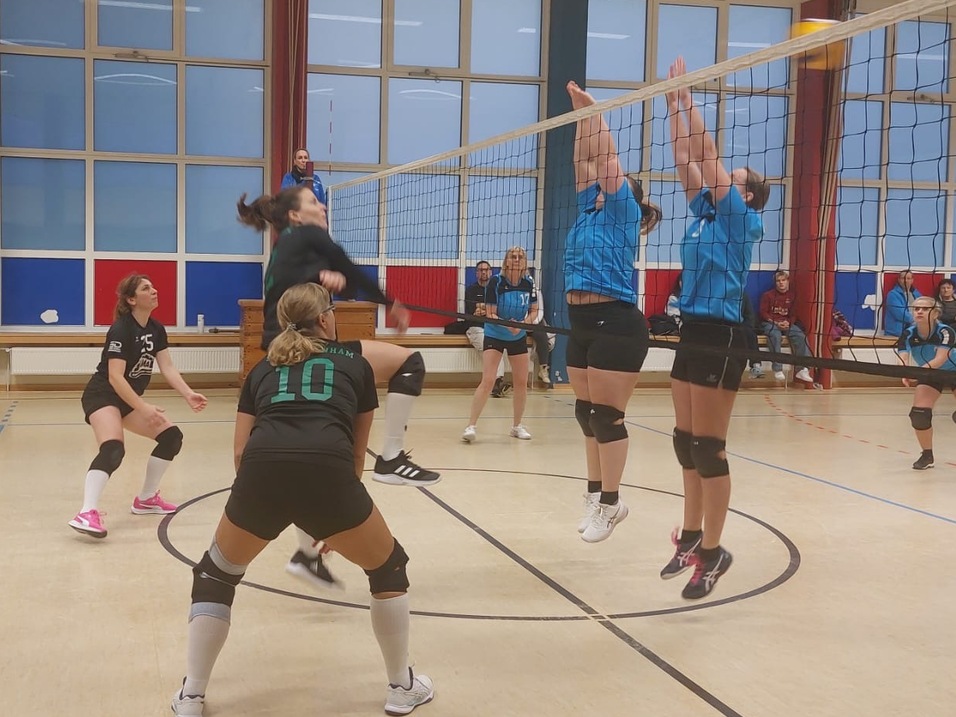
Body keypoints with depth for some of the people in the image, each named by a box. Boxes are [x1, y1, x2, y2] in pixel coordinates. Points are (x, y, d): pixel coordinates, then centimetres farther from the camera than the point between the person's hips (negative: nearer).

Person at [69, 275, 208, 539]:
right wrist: (143, 408, -30)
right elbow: (115, 377, -26)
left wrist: (188, 394, -15)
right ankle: (87, 514, -44)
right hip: (102, 396, -9)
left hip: (130, 400, 9)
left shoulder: (156, 330, 4)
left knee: (171, 436, 5)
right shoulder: (121, 329, -20)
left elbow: (167, 368, 0)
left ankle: (146, 499, 18)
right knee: (113, 449, -32)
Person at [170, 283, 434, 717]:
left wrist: (262, 504, 36)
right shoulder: (355, 363, 27)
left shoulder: (263, 368, 30)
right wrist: (335, 516, 44)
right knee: (387, 567, 25)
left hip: (261, 471, 2)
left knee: (215, 575, 29)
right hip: (326, 472, -2)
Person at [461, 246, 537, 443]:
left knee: (521, 382, 7)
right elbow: (491, 315, -18)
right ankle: (471, 425, -10)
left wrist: (524, 322, -18)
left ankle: (517, 426, 23)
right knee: (487, 381, -15)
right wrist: (507, 324, -36)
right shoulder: (495, 282, -18)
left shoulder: (529, 283, -7)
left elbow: (533, 310, 3)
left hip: (519, 337, 4)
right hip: (494, 336, -4)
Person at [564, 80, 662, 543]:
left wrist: (593, 110, -1)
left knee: (606, 416, -4)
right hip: (582, 323, 8)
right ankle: (596, 496, 23)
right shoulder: (590, 210, 16)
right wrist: (581, 114, 11)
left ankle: (610, 503, 6)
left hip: (615, 323, -8)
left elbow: (607, 157, -6)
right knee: (587, 414, 12)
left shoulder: (623, 212, -1)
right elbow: (585, 159, 16)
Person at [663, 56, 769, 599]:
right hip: (693, 332, 8)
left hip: (721, 336, -8)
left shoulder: (742, 219, -5)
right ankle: (692, 539, 22)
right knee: (687, 443, 11)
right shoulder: (705, 212, 14)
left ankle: (714, 552, 4)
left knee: (709, 448, -5)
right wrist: (673, 104, 8)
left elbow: (709, 154, -10)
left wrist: (689, 101, -5)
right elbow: (685, 157, 13)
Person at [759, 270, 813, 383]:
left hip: (787, 323, 3)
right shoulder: (767, 295, 1)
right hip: (770, 322, -3)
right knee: (776, 336, -37)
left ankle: (802, 369, -20)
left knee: (801, 336, -23)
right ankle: (777, 369, -33)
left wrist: (788, 323, -13)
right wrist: (775, 323, -15)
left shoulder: (793, 295, 10)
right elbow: (763, 313, -2)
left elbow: (793, 314, 9)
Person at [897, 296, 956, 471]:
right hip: (931, 377, 3)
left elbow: (940, 359, -46)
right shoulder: (908, 334, -23)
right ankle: (927, 455, 10)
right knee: (918, 414, -10)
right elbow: (903, 359, -35)